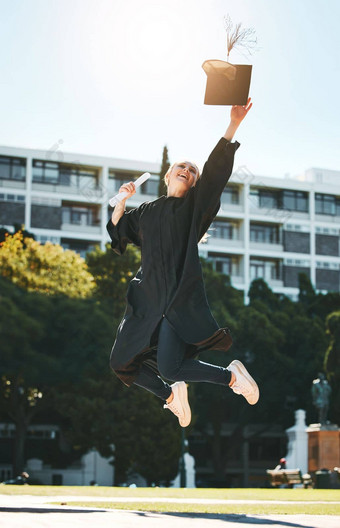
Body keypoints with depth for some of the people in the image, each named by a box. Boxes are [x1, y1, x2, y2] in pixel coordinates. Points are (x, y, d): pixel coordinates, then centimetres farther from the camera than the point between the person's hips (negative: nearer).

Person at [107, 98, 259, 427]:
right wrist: (123, 200, 11)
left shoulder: (194, 204, 7)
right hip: (147, 296, 6)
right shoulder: (147, 211, 19)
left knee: (169, 367, -19)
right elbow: (116, 230, 25)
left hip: (180, 296, -6)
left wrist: (233, 125, -16)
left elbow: (215, 169, -6)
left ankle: (231, 375, 4)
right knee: (122, 363, 6)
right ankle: (171, 395, 29)